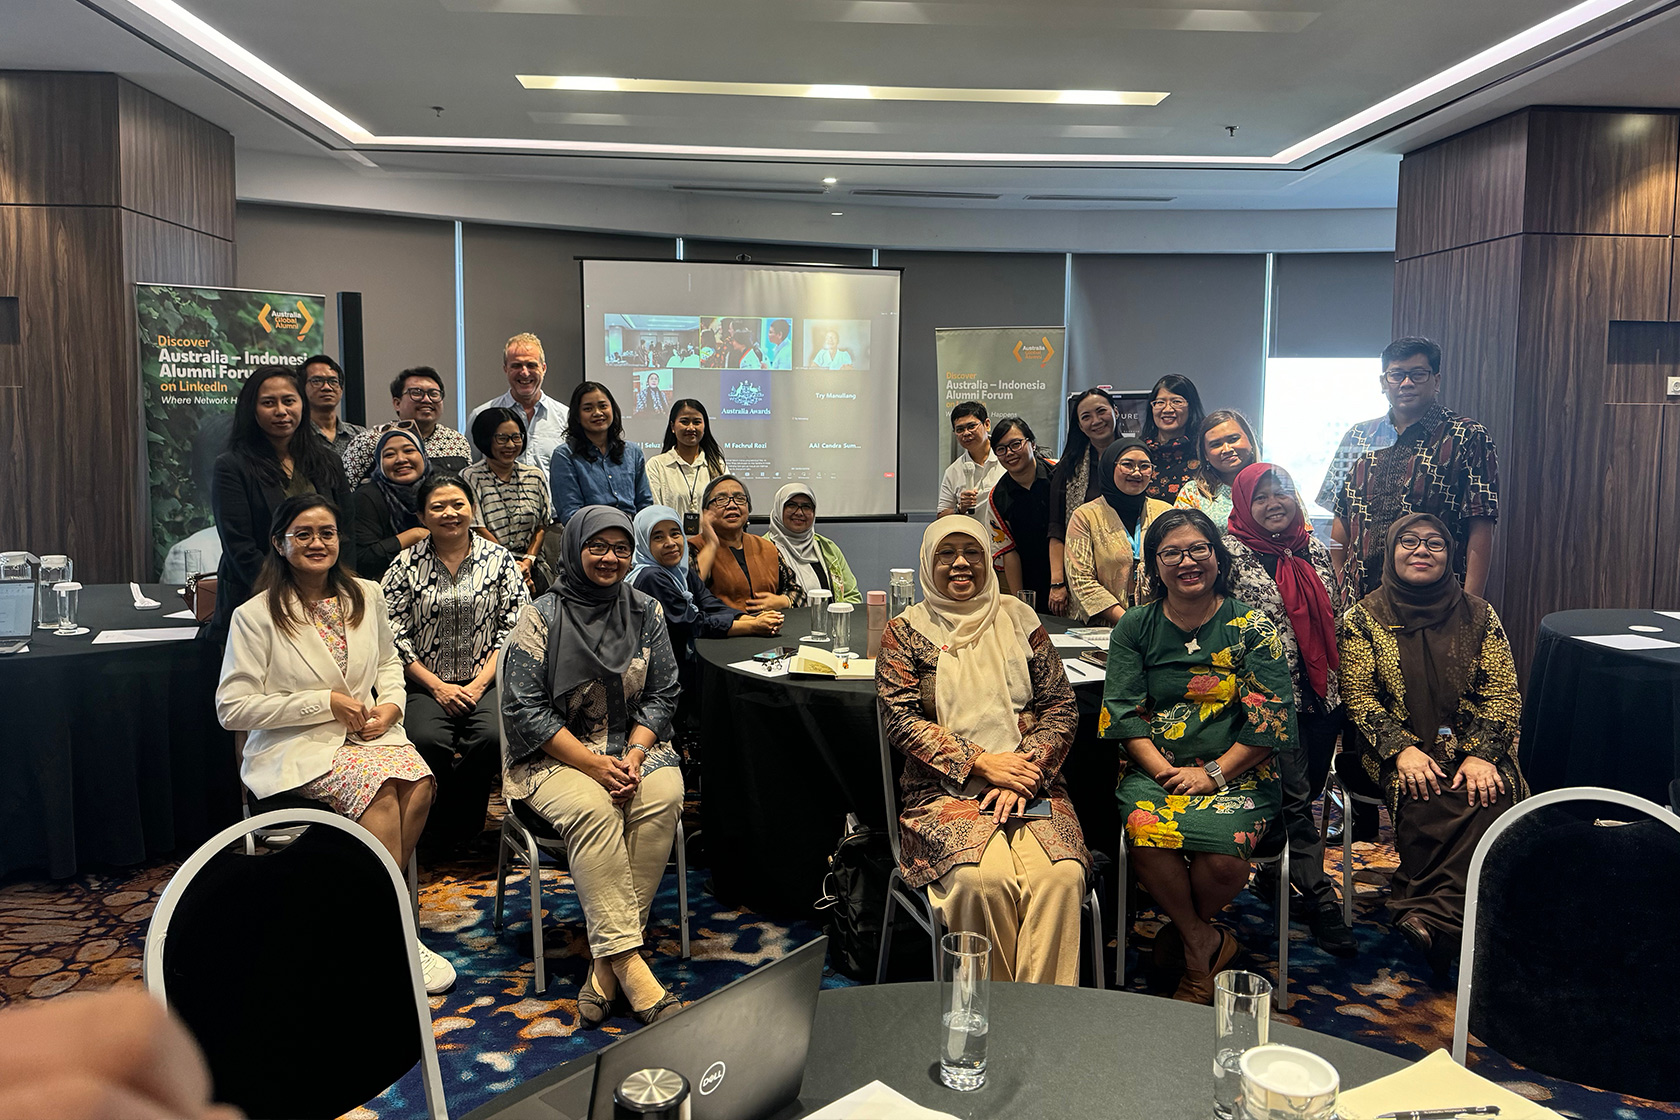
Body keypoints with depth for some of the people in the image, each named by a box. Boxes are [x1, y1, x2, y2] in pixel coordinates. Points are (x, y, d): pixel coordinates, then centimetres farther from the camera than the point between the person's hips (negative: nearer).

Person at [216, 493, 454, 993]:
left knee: (418, 783, -28)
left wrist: (389, 704, 2)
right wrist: (325, 703, -13)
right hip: (295, 747, -4)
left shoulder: (366, 596, 9)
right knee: (379, 788, -32)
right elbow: (232, 708, -8)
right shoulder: (256, 615, -5)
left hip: (364, 731, 4)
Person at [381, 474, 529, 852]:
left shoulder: (499, 559, 7)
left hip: (486, 681, 0)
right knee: (427, 739, -30)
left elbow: (514, 629, 2)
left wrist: (478, 685, -8)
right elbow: (393, 634, 2)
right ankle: (442, 831, -5)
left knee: (491, 735, -30)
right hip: (426, 684, 0)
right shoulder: (406, 564, 7)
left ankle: (460, 824, -6)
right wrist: (437, 686, -8)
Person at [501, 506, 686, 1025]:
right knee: (593, 810, -33)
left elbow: (661, 695, 7)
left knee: (663, 798, -29)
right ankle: (629, 964, -31)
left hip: (635, 745, 3)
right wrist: (593, 764, -18)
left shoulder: (646, 612, 6)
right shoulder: (540, 617, -5)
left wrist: (634, 755, -11)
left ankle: (608, 959, -23)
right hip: (555, 753, -3)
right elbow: (526, 709, -9)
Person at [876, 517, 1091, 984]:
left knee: (1062, 876, -27)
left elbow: (1061, 706, 9)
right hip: (945, 790, -2)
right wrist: (980, 764, -11)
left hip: (1029, 785, 2)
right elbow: (901, 721, -1)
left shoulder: (1019, 618, 13)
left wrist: (1024, 774, -7)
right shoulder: (904, 632, 7)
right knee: (982, 879, -31)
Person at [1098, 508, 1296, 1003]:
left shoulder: (1252, 627, 2)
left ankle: (1184, 931, 4)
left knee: (1222, 852, -30)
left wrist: (1212, 775, -13)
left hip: (1238, 772, -1)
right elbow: (1123, 711, 2)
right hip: (1153, 767, 1)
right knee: (1147, 833, -31)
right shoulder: (1135, 626, 7)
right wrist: (1165, 773, -11)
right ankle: (1204, 944, -7)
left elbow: (1270, 720, -4)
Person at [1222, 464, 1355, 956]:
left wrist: (1340, 682, 15)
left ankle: (1273, 872, 30)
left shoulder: (1314, 548, 11)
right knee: (1293, 799, -6)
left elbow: (1334, 616, 19)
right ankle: (1321, 898, 2)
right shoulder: (1231, 552, -6)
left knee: (1306, 791, 13)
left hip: (1323, 695, 6)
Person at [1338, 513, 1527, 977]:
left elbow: (1503, 694, 4)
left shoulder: (1479, 616, 9)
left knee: (1491, 796, -30)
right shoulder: (1363, 618, 5)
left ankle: (1430, 916, -31)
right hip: (1396, 748, -1)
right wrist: (1402, 750, -17)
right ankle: (1444, 916, -22)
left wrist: (1481, 754, -13)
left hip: (1471, 747, 2)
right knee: (1426, 799, -33)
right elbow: (1358, 695, -2)